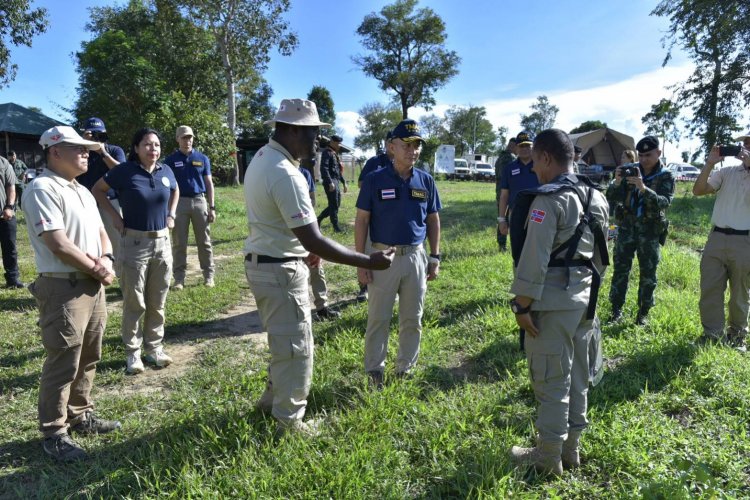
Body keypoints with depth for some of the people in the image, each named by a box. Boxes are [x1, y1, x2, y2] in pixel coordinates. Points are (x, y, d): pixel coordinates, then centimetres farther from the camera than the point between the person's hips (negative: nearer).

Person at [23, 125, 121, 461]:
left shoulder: (82, 191, 16)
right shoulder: (43, 189, -13)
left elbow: (100, 231, 17)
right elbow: (59, 245, -20)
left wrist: (106, 259, -5)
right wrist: (98, 270, -9)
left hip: (92, 285, 9)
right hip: (63, 288, -9)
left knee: (87, 358, 17)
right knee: (62, 363, -1)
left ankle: (80, 415, 33)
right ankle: (54, 434, 13)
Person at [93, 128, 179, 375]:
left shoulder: (166, 171, 3)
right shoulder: (124, 171, -8)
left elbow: (175, 191, 24)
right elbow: (98, 190, 4)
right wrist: (115, 216, -5)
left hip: (162, 241, 4)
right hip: (135, 243, -4)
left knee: (157, 301, 11)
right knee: (134, 302, 3)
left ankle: (155, 348, 23)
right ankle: (133, 352, 15)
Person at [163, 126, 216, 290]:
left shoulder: (202, 158, 7)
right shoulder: (171, 160, 3)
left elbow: (209, 183, 8)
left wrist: (212, 207, 2)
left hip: (199, 201, 1)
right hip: (179, 202, -1)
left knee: (204, 241, 5)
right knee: (179, 243, 4)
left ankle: (209, 275, 13)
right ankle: (179, 278, 11)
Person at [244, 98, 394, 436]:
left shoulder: (261, 158, 7)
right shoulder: (286, 174, -26)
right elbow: (314, 240, -30)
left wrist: (302, 249, 22)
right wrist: (369, 262, -26)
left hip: (263, 263, 10)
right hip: (280, 270, -10)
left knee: (284, 339, 25)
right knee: (296, 347, 5)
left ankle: (273, 399, 43)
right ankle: (289, 422, 22)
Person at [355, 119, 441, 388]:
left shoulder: (426, 181, 3)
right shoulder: (375, 180, -6)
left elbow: (433, 220, 10)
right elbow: (362, 221, -5)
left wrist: (434, 257, 6)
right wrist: (361, 262, -8)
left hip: (416, 258, 3)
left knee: (413, 319, 13)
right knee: (378, 319, 6)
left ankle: (405, 368, 29)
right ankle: (375, 370, 22)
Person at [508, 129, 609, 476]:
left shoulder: (548, 200, -17)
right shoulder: (596, 198, 10)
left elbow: (534, 258, -21)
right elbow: (601, 254, 15)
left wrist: (523, 305, -15)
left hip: (553, 300, -9)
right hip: (583, 297, 9)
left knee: (551, 381, 2)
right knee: (576, 377, 17)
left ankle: (548, 458, 16)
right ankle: (570, 448, 31)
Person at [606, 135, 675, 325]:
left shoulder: (666, 176, -4)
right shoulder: (630, 170, 1)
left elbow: (664, 202, -20)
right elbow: (611, 199, -3)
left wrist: (643, 188, -34)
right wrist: (617, 182, -23)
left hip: (650, 231, -1)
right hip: (626, 227, 2)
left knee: (648, 274, 6)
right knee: (620, 269, 4)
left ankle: (643, 313, 19)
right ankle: (616, 310, 14)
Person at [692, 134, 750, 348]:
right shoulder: (727, 172, 8)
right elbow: (698, 190, 1)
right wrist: (710, 163, -8)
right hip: (717, 238, 2)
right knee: (709, 290, 3)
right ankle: (712, 335, 15)